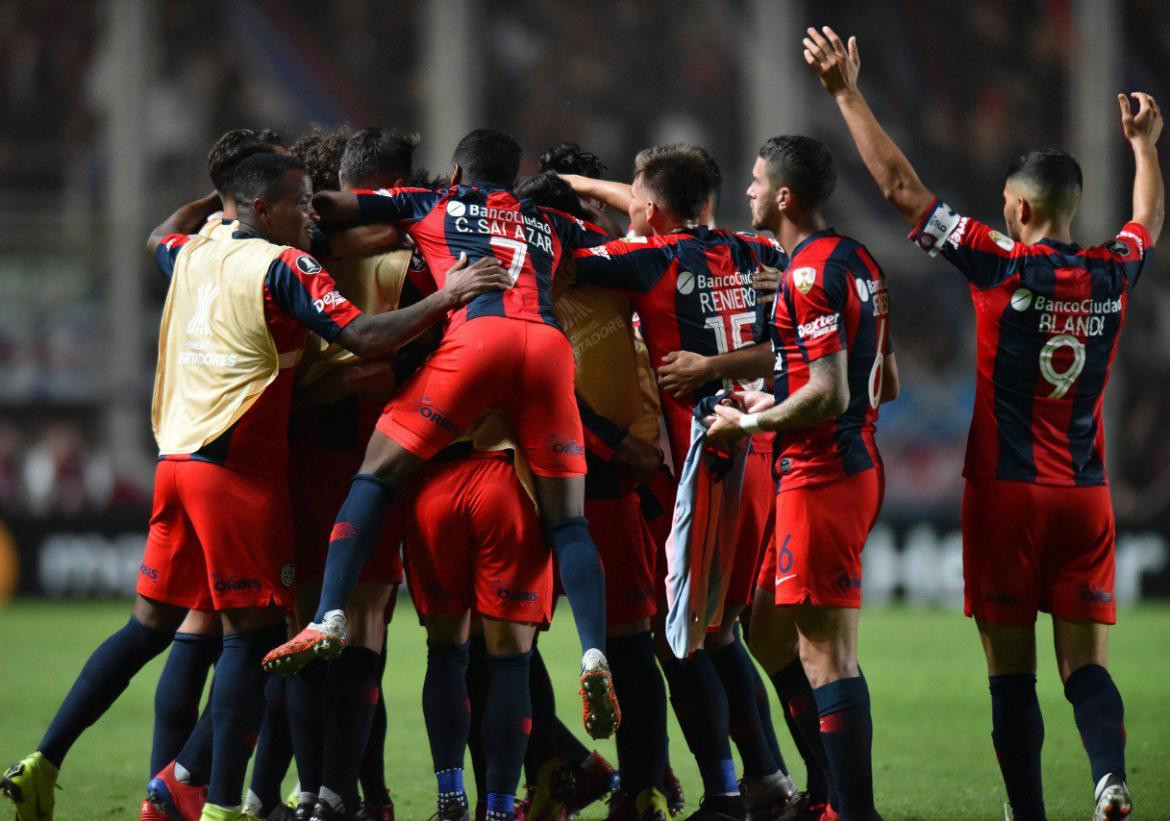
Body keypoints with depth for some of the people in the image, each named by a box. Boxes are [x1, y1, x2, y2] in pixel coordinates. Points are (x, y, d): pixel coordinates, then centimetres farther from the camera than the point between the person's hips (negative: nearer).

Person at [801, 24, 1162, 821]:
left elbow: (902, 186, -7)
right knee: (1085, 662, 2)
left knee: (1012, 671, 2)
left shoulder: (1003, 267, -9)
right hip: (1086, 497, 3)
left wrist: (848, 94, -1)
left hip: (1006, 493, -3)